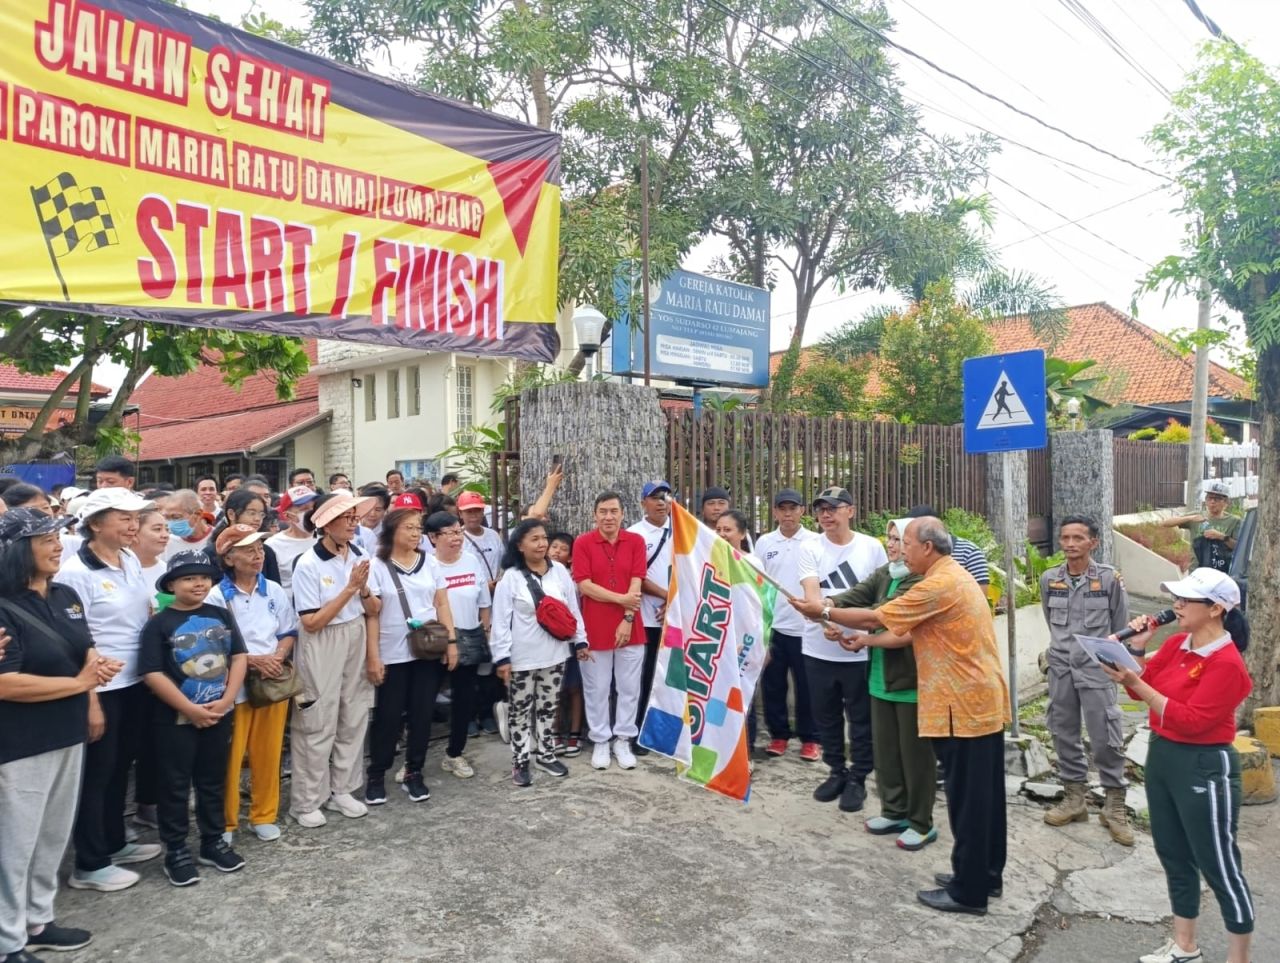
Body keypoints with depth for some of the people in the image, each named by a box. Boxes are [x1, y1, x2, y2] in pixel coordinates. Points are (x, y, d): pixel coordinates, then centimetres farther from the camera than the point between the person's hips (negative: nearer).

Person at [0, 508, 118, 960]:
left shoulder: (66, 595, 5)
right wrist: (81, 683, -18)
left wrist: (97, 664, -7)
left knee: (54, 836, 19)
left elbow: (85, 648, 16)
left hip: (67, 735, 8)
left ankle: (37, 922, 35)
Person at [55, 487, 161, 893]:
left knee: (121, 766, 19)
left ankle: (114, 843, 35)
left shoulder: (131, 560, 5)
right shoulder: (75, 572, -17)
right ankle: (89, 864, 20)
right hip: (102, 689, -7)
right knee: (98, 773, 6)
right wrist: (90, 701, -18)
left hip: (136, 683, 7)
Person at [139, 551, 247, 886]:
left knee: (212, 781, 16)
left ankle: (213, 842, 30)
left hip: (218, 715, 4)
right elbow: (152, 674, -16)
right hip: (174, 719, -4)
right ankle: (175, 851, 20)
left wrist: (226, 700, -10)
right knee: (175, 787, 7)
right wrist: (191, 709, -17)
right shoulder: (159, 624, -10)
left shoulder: (220, 616, 3)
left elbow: (239, 657, 2)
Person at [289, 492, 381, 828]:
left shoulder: (360, 557, 0)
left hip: (356, 642, 6)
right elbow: (311, 623, -18)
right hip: (322, 648, -6)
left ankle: (341, 790, 28)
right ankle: (306, 801, 18)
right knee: (318, 725, 3)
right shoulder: (308, 564, -16)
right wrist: (349, 588, -21)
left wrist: (364, 588, -16)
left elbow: (374, 611, 5)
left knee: (354, 719, 13)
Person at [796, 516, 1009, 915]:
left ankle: (968, 891, 11)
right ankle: (987, 876, 29)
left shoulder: (939, 585, -21)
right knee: (984, 795, 17)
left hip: (965, 706, -10)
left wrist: (823, 611, -4)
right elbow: (911, 632, 13)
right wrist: (866, 641, 11)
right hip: (983, 700, 10)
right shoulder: (953, 576, 13)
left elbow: (875, 616, -15)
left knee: (966, 799, 0)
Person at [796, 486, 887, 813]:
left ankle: (857, 778, 26)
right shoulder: (810, 549, -4)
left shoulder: (872, 547, -3)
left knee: (861, 718, 9)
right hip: (818, 650, 1)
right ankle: (837, 772, 34)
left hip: (860, 651, -1)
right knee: (826, 716, 15)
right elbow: (811, 595, -15)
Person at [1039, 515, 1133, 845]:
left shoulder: (1109, 578, -9)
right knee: (1064, 734, 10)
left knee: (1105, 738, -2)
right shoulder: (1049, 579, 0)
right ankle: (1075, 798, 24)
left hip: (1097, 668, -3)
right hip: (1060, 668, 4)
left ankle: (1114, 807, 12)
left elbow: (1120, 626, 3)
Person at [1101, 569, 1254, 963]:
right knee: (1174, 857, 18)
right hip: (1161, 755, 9)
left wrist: (1136, 684, -28)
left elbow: (1191, 721, -24)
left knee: (1219, 867, 5)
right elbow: (1147, 686, 8)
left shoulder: (1227, 663, -20)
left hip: (1204, 768, -8)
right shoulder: (1176, 643, 4)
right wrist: (1136, 652, -8)